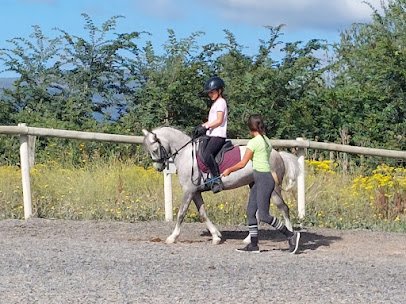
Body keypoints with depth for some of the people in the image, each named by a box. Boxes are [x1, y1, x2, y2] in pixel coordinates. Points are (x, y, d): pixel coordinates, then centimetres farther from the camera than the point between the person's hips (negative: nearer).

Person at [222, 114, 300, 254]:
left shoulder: (253, 142, -12)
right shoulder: (267, 141, 13)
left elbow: (242, 164, -9)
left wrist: (228, 170, 7)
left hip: (263, 179, -9)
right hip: (258, 180, 9)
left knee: (264, 215, -9)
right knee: (250, 211, 9)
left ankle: (291, 235, -3)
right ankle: (253, 245, 10)